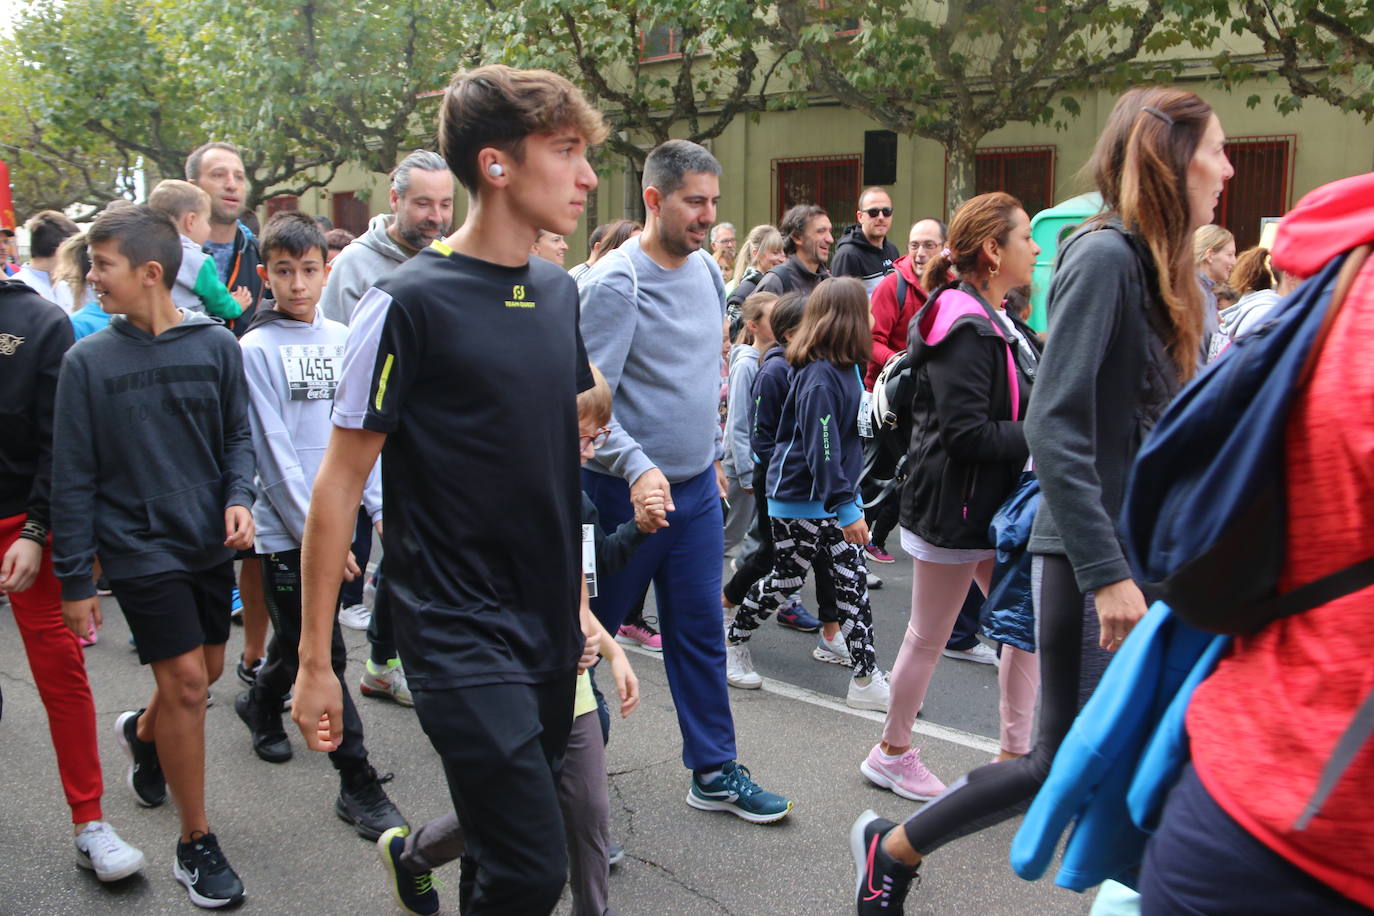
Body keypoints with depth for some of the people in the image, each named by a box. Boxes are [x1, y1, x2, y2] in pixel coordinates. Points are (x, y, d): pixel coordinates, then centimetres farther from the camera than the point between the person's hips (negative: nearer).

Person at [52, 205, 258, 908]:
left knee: (206, 672, 15)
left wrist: (238, 496, -11)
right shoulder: (88, 361, -6)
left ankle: (142, 732, 50)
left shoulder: (216, 346, -3)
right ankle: (195, 844, 10)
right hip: (139, 548, -3)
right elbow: (72, 476, -4)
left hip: (209, 542, 3)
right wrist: (75, 579, -4)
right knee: (185, 682, -5)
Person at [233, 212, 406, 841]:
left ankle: (261, 703, 48)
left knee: (298, 643, 20)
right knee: (321, 656, -2)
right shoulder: (257, 350, -8)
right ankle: (357, 783, 6)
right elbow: (274, 455, -12)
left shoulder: (343, 340, 6)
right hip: (287, 527, -5)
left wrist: (381, 506, 0)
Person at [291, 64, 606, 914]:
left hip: (551, 630, 7)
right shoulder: (411, 302, -14)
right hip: (462, 637, -6)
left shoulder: (559, 292, 6)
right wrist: (315, 660, -8)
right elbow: (341, 482, -10)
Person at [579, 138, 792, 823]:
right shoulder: (615, 283, -16)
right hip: (627, 492, -7)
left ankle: (714, 771, 24)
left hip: (696, 487, 7)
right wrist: (637, 468, -32)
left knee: (700, 633, 12)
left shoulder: (706, 269, 8)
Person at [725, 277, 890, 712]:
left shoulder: (844, 367, 6)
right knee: (787, 576, 6)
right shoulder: (820, 376, -23)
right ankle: (733, 640, 29)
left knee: (852, 580, 7)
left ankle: (866, 679, 14)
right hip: (800, 498, -9)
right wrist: (847, 510, -26)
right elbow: (820, 448, -26)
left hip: (833, 496, 9)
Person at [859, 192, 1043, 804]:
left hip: (998, 506, 10)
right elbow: (967, 433, -27)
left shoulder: (1000, 322, 12)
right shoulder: (963, 329, -21)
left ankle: (1015, 753, 26)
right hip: (954, 507, -10)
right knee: (929, 637, 6)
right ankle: (892, 753, 26)